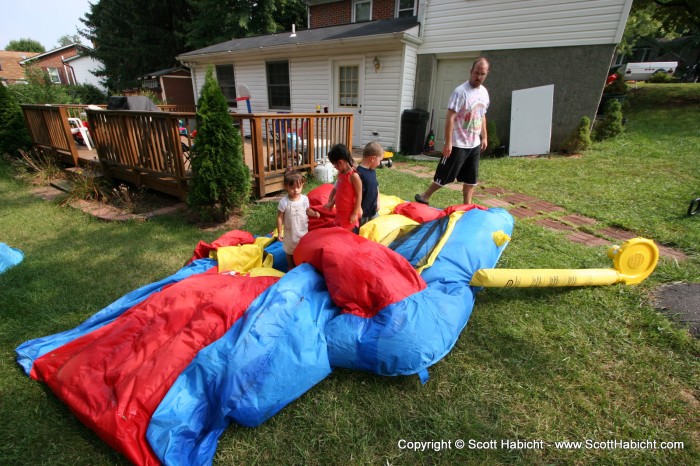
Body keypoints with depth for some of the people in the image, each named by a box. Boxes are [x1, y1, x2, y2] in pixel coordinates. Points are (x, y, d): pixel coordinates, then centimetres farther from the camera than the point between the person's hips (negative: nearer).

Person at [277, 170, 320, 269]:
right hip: (290, 232, -2)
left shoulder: (304, 198, -13)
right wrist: (279, 232, -11)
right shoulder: (284, 202, -21)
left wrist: (314, 213, -18)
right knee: (290, 250, 20)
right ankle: (290, 266, 44)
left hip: (303, 230, 2)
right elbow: (280, 217, -13)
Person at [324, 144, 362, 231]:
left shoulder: (354, 176, -20)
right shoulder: (340, 174, 4)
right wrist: (331, 203, 11)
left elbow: (359, 196, -18)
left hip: (349, 214, -8)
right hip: (339, 212, 8)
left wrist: (355, 214, -16)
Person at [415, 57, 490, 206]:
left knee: (470, 178, 10)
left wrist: (484, 137, 17)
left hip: (475, 144, 7)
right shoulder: (460, 92, -15)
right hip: (458, 144, -7)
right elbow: (450, 118, -18)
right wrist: (448, 143, -21)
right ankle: (425, 196, 19)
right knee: (445, 175, 1)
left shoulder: (484, 92, 9)